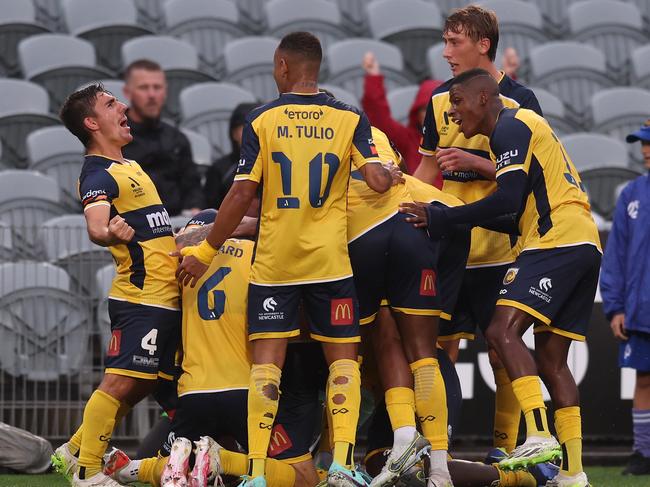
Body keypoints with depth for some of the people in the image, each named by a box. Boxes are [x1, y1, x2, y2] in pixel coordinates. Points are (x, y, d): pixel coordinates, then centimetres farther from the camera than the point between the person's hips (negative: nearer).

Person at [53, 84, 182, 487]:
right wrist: (109, 233, -52)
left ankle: (76, 451, 20)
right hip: (141, 298, -10)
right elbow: (96, 226, -31)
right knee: (121, 382, -12)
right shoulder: (99, 174, -12)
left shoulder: (129, 166, 20)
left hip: (164, 298, 10)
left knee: (140, 386, 11)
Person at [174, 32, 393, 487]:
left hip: (273, 262, 0)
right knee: (343, 358, 9)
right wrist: (393, 177, 14)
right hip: (331, 261, 1)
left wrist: (205, 252, 4)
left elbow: (241, 196, -5)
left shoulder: (262, 120, -3)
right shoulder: (350, 119, -1)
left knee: (267, 361, 2)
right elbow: (379, 181, -11)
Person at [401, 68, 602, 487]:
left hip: (558, 244, -10)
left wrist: (444, 219, -9)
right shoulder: (525, 126, 26)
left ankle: (540, 436, -30)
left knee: (503, 330, -19)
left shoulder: (511, 127, -4)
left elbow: (509, 199, -15)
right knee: (551, 360, 8)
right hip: (585, 246, 10)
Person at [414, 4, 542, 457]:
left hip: (500, 250, -5)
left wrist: (475, 162, -20)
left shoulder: (519, 100, -6)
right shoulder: (440, 100, 11)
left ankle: (505, 450, 5)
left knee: (502, 353, -2)